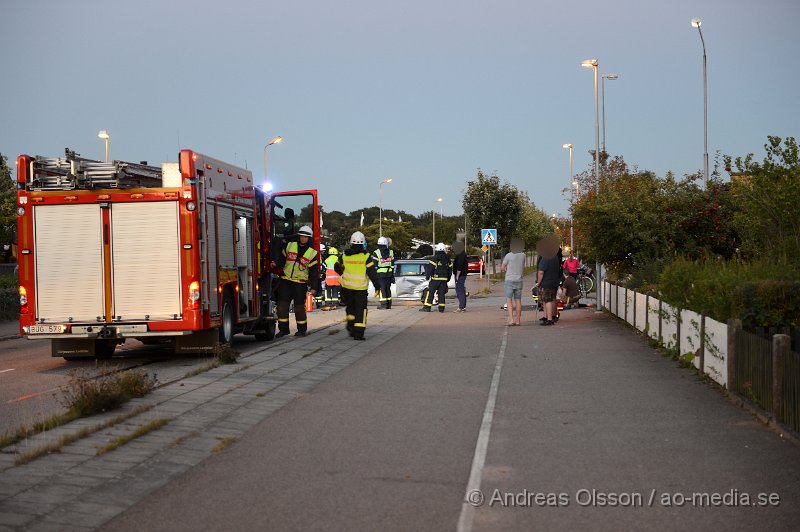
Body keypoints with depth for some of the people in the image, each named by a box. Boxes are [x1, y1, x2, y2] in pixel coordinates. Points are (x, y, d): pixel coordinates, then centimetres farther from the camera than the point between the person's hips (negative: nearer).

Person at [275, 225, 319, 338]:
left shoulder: (312, 253, 1)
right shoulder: (290, 246, 7)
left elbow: (314, 272, 0)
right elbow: (282, 258, 16)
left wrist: (314, 287, -4)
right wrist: (276, 264, -5)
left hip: (300, 283, -2)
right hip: (286, 281, 2)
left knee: (299, 307, 0)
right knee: (282, 305, -1)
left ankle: (302, 329, 15)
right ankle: (283, 329, 8)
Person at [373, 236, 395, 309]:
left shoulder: (376, 253, -7)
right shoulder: (390, 252, 7)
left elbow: (375, 265, -7)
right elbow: (392, 264, 8)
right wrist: (392, 275, 13)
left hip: (380, 274, -4)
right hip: (389, 273, 4)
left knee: (382, 289, -2)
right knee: (388, 288, 12)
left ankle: (383, 304, -8)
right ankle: (389, 304, 14)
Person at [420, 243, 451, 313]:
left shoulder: (435, 258, -9)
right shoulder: (447, 259, 10)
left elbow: (430, 268, -11)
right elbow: (450, 270, 15)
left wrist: (427, 276, 0)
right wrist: (448, 278, 24)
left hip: (435, 279, -5)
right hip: (444, 279, 5)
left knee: (430, 292, -1)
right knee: (441, 293, 9)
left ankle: (427, 307, -2)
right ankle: (441, 308, 5)